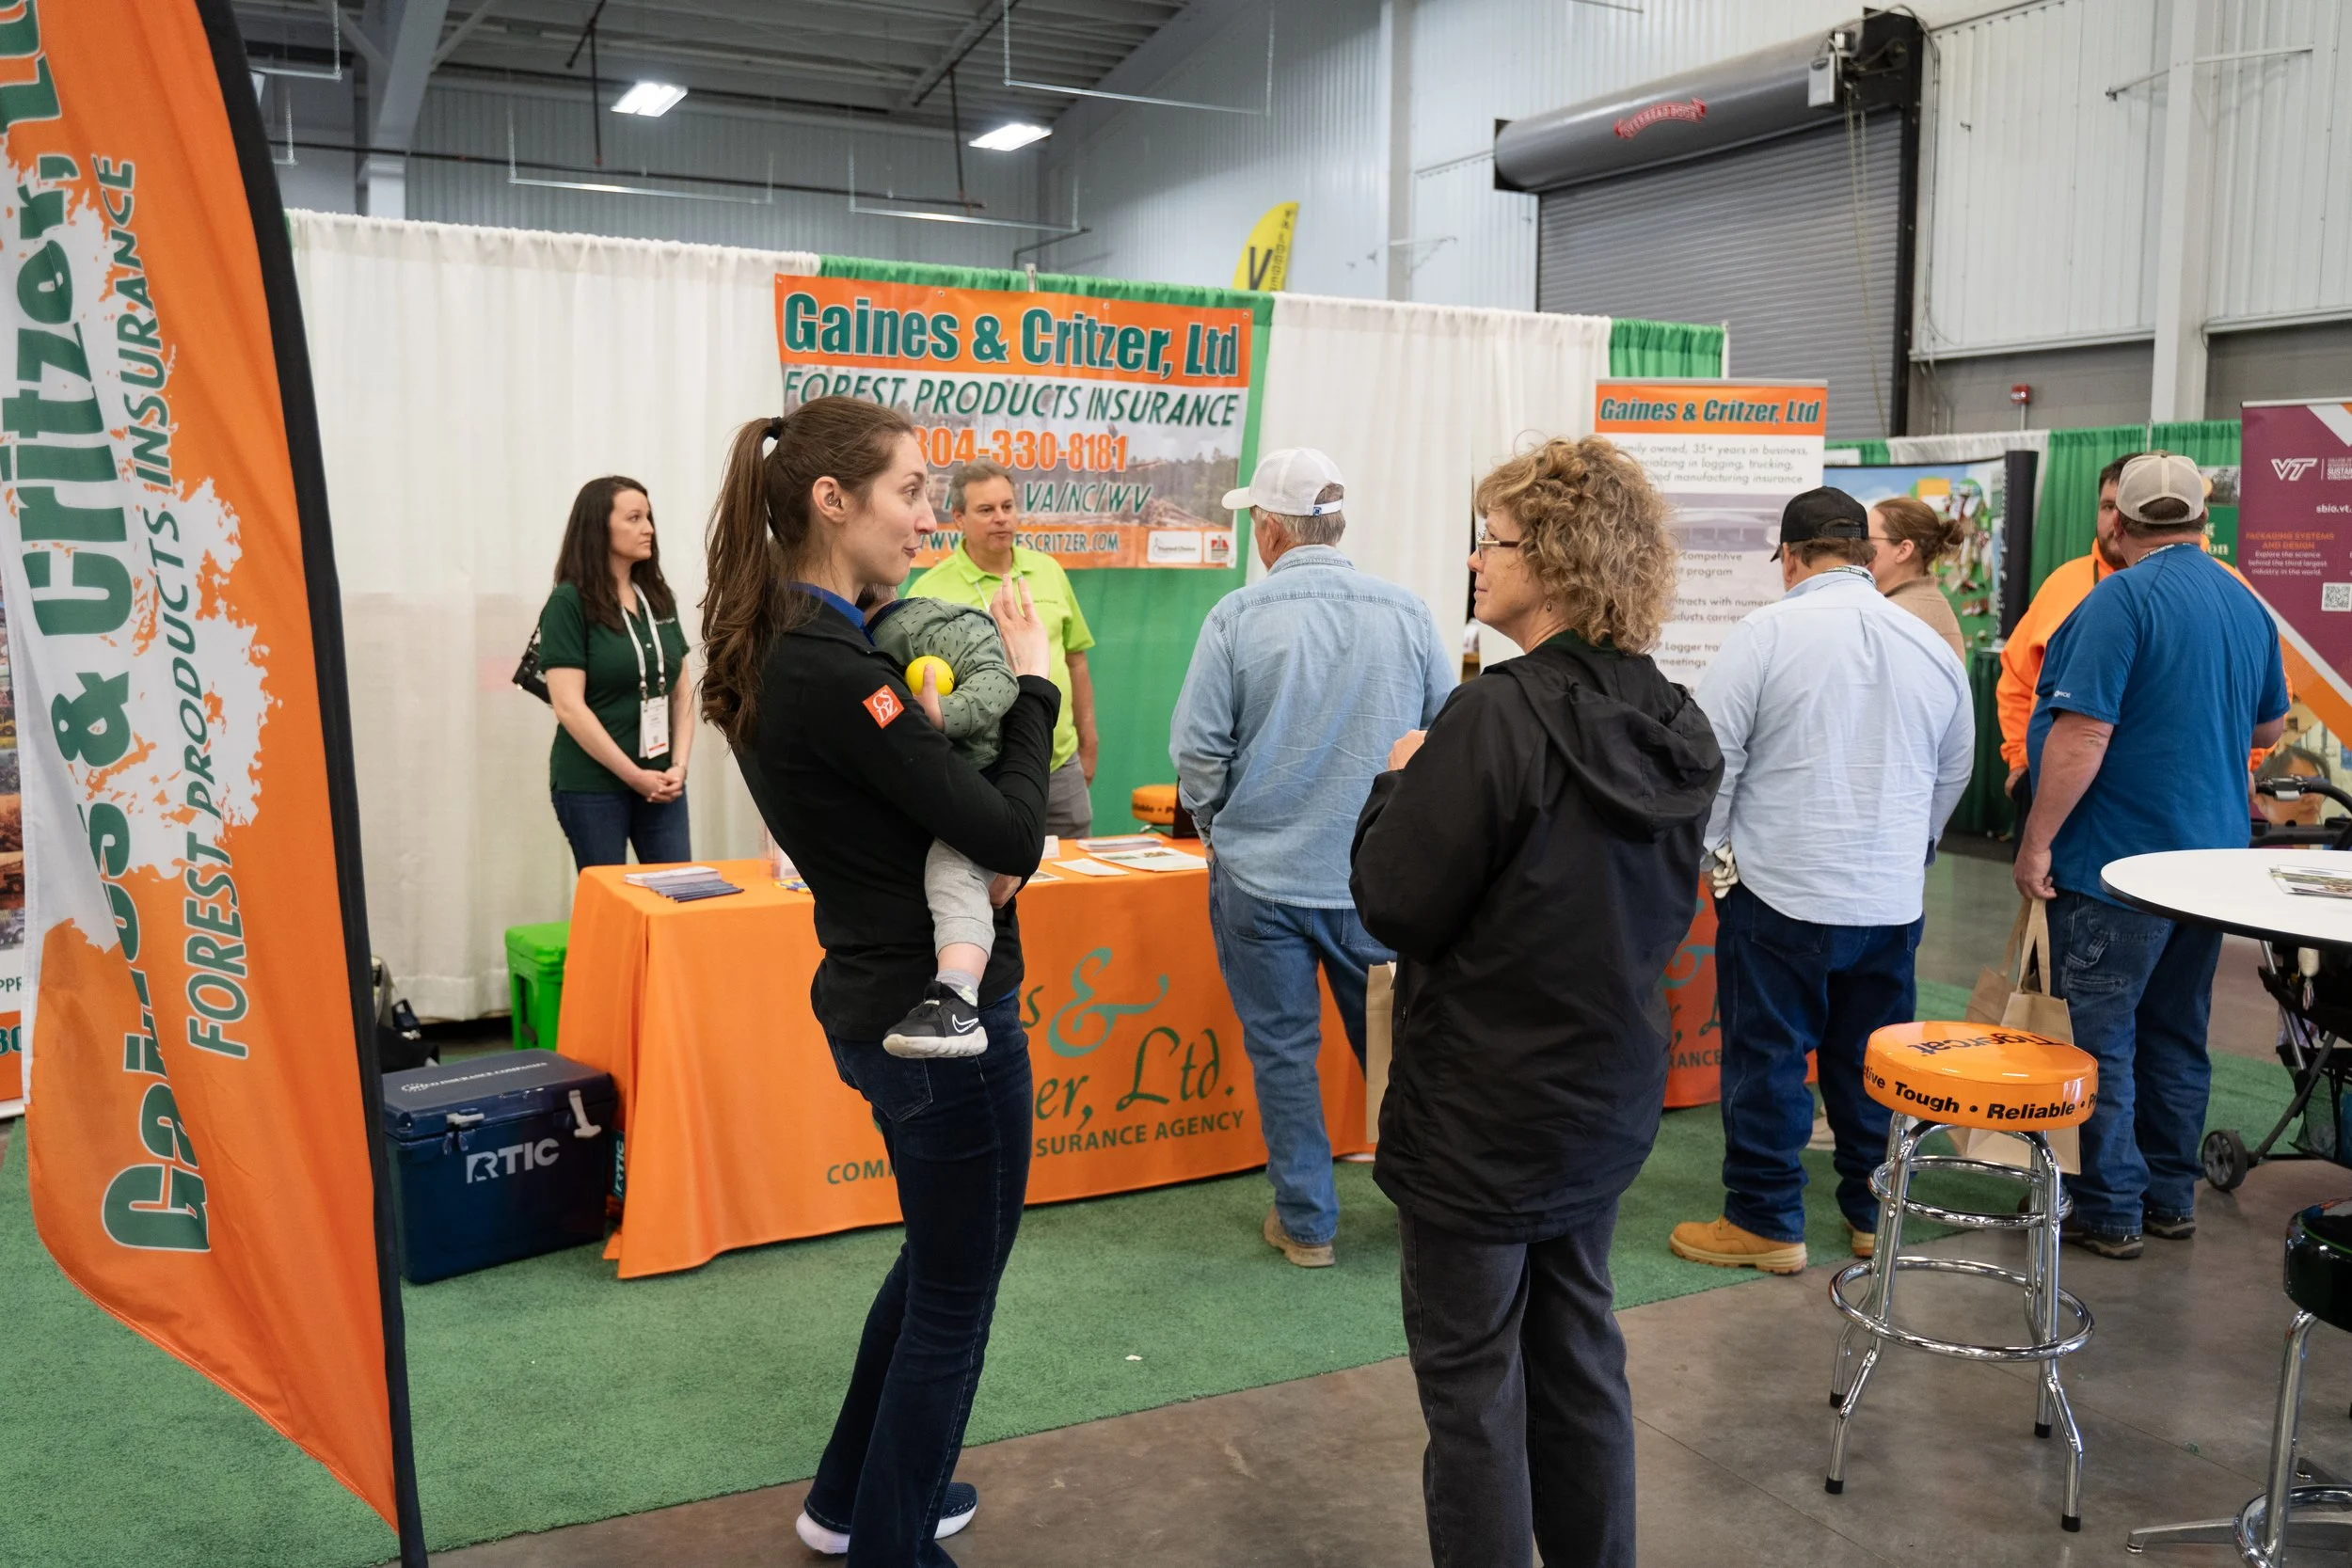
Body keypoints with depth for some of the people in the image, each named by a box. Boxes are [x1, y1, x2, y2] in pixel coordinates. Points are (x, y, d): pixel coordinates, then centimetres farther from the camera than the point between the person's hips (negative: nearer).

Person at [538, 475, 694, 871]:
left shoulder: (659, 599, 9)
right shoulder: (568, 603, -8)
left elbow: (682, 692, 11)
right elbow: (568, 707, -14)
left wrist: (679, 765, -3)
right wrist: (634, 775, -13)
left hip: (661, 782, 5)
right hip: (591, 786, -5)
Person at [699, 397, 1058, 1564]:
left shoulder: (774, 650, 4)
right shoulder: (831, 669, -25)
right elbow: (1011, 835, -24)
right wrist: (1030, 686, -10)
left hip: (877, 994, 10)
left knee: (935, 1256, 27)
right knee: (956, 1293, 9)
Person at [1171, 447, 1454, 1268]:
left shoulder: (1238, 617, -11)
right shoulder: (1407, 613, -4)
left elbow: (1197, 748, -10)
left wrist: (1216, 824, 8)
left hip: (1262, 877, -2)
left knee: (1283, 1049, 10)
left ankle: (1306, 1222, 19)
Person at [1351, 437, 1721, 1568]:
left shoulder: (1499, 717, -23)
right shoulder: (1671, 726, 1)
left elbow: (1394, 905, -20)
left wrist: (1401, 784, -3)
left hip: (1481, 1116, -8)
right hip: (1608, 1098, 8)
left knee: (1473, 1389, 7)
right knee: (1580, 1357, 22)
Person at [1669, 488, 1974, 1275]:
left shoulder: (1766, 633, -11)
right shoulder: (1932, 645, 6)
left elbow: (1712, 758, -10)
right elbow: (1954, 774, 16)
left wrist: (1713, 852, 4)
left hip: (1780, 891, -5)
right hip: (1892, 900, 5)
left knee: (1767, 1056, 5)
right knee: (1870, 1061, 16)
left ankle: (1766, 1221, 13)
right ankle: (1875, 1210, 27)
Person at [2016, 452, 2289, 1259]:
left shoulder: (2123, 597, -16)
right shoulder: (2247, 605, 8)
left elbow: (2082, 736, -22)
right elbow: (2269, 729, 21)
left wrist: (2036, 842, -16)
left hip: (2117, 858, -7)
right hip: (2210, 854, 8)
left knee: (2100, 1036, 1)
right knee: (2176, 1032, 16)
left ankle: (2110, 1211, 8)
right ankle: (2171, 1197, 25)